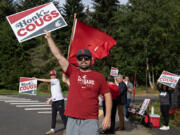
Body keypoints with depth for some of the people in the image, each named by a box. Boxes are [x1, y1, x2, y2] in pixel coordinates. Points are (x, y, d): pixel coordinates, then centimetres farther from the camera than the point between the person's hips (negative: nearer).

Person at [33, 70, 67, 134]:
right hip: (54, 101, 9)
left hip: (59, 100, -9)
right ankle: (52, 129, 11)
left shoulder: (56, 80, -6)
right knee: (53, 115, 7)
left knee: (62, 114, -5)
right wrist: (49, 99, 21)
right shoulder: (52, 82, 19)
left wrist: (37, 79, -10)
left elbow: (46, 80, -16)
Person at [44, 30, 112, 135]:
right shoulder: (72, 72, 7)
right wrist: (49, 37, 12)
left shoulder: (99, 77, 5)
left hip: (90, 121, -2)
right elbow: (58, 55, 8)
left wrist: (108, 116, -1)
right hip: (72, 120, 2)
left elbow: (108, 95, 7)